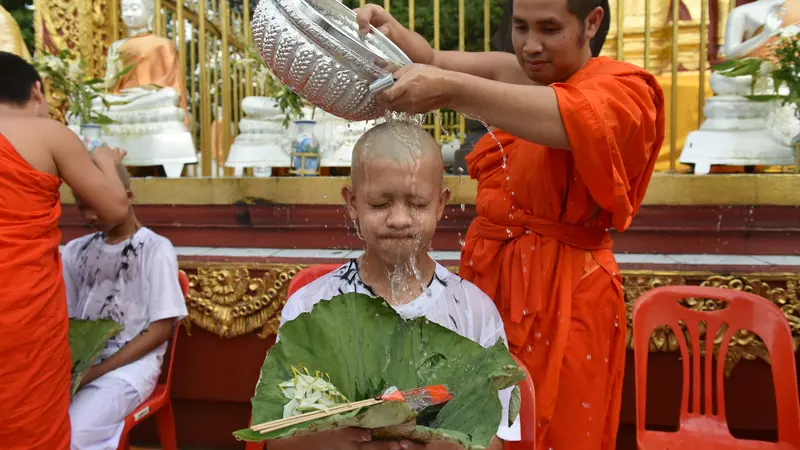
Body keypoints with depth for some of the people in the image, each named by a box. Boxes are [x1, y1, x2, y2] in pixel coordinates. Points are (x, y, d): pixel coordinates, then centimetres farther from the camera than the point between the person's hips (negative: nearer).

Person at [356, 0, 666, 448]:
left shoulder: (622, 89, -8)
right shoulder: (515, 74, 11)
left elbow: (576, 120, -30)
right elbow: (431, 60, 9)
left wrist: (453, 90, -41)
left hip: (562, 300, -5)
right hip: (489, 281, 5)